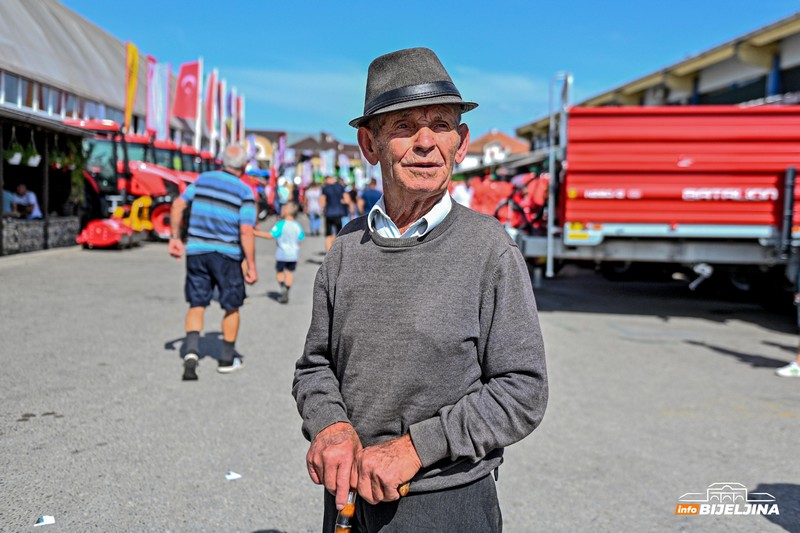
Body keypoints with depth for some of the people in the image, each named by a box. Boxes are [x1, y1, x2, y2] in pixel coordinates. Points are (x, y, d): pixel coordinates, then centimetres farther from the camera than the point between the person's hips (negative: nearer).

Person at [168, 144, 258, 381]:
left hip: (196, 251, 3)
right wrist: (251, 266, -11)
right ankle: (227, 358, 23)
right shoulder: (245, 192, -8)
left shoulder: (203, 179, 5)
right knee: (232, 306, 14)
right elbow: (246, 231, -16)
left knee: (196, 305, 10)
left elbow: (178, 205, 1)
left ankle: (191, 351, -11)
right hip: (227, 254, -3)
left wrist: (175, 237, 7)